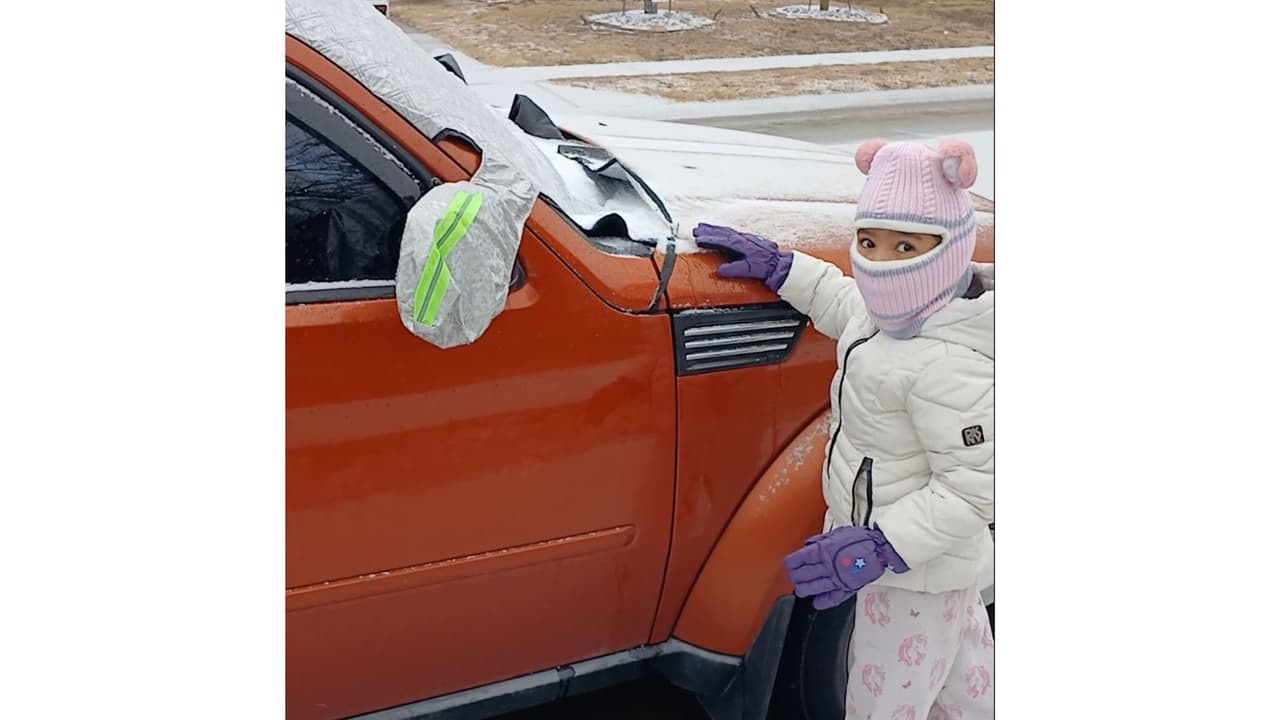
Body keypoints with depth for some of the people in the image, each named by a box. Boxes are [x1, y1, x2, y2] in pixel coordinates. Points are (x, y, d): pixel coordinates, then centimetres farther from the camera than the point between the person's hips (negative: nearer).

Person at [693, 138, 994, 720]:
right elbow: (847, 305, 21)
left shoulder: (946, 366, -33)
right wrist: (776, 268, 17)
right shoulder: (896, 312, -3)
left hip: (917, 570, -10)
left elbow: (977, 484, -31)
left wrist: (881, 549, -32)